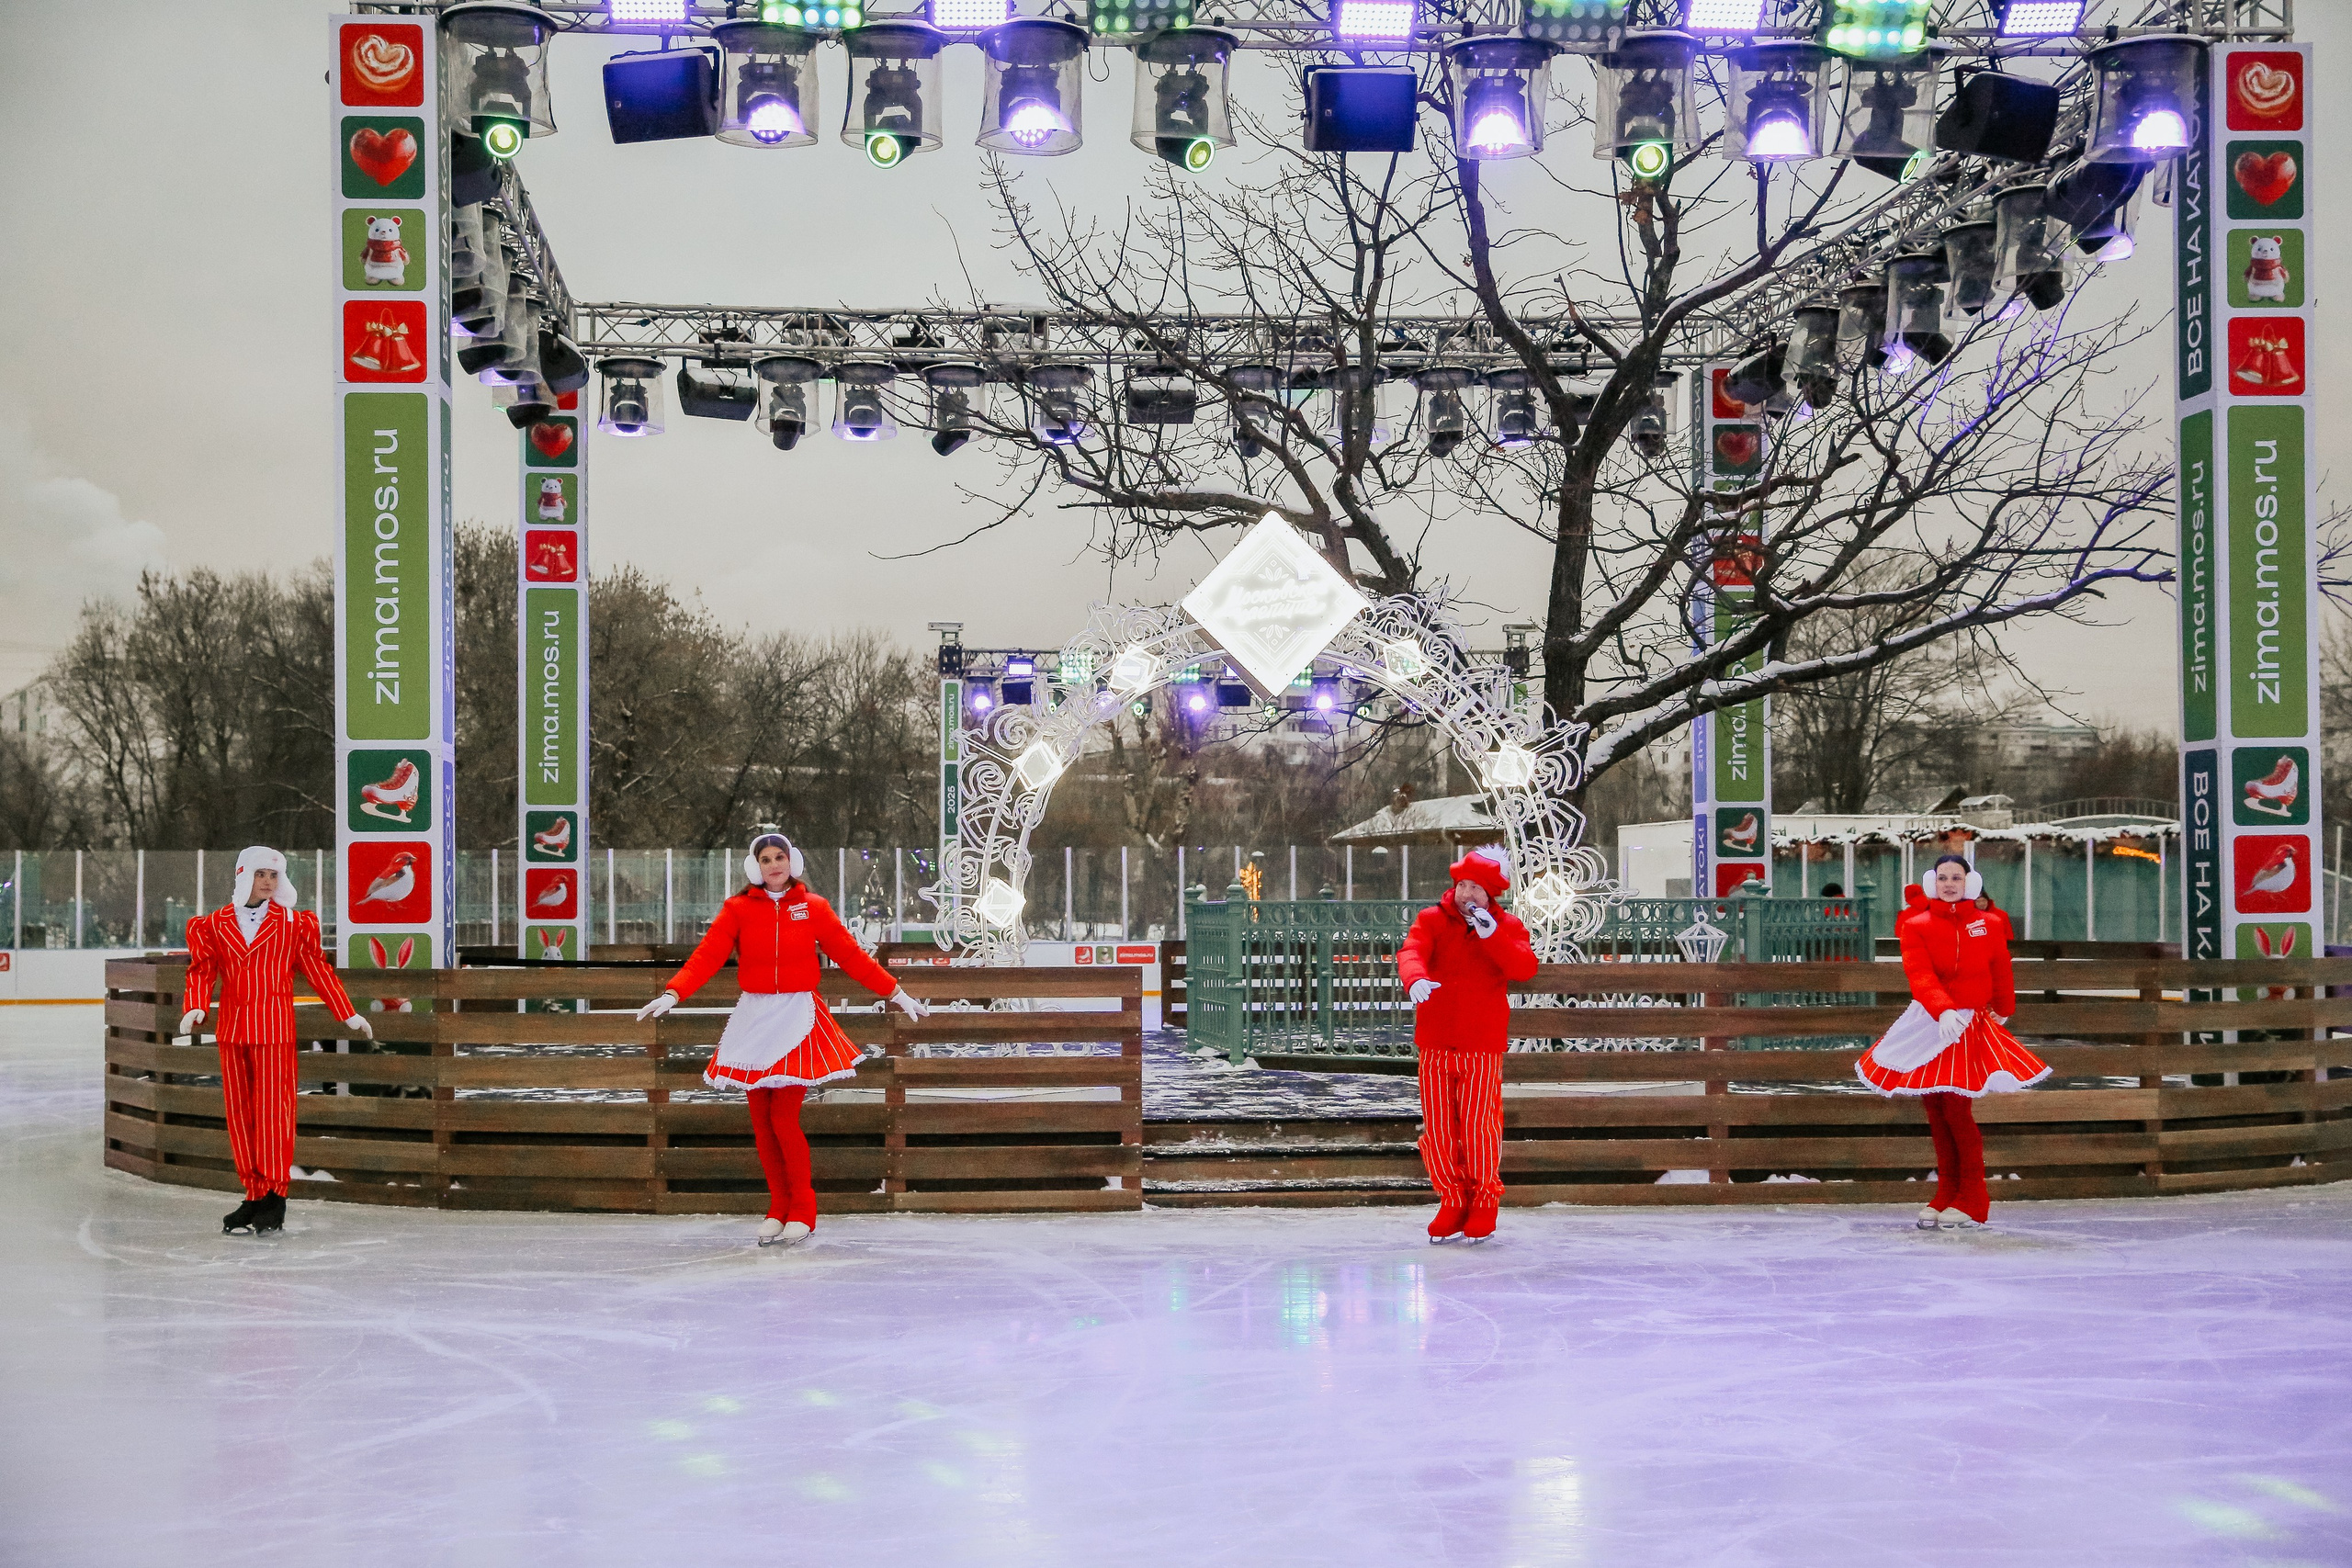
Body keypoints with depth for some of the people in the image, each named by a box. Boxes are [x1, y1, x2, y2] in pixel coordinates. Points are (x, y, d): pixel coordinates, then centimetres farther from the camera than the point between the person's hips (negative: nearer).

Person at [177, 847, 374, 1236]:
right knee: (239, 1112, 6)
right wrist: (195, 1007, -12)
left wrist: (348, 1015, 4)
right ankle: (254, 1193, 14)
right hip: (231, 1028, 3)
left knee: (271, 1109, -6)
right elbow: (202, 970, 6)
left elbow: (318, 970, 6)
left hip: (274, 1028, -3)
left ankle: (274, 1201, -1)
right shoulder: (215, 924, 10)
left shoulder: (293, 922, 5)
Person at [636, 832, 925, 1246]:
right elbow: (707, 956, -6)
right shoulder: (737, 909, 4)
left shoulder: (813, 907, 5)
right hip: (754, 1017, 2)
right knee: (762, 1120, 3)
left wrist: (896, 993, 5)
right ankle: (779, 1207, 17)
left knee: (784, 1118, -9)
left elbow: (852, 956, 7)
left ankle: (803, 1210, 6)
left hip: (798, 1017, -2)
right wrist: (672, 994, -21)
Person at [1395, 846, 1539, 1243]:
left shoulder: (1506, 926, 4)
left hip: (1482, 1046, -2)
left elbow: (1525, 969, -12)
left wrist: (1491, 935, -23)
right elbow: (1411, 952, -14)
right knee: (1437, 1128, 3)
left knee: (1479, 1125, -3)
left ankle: (1485, 1200, 17)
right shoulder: (1432, 920, 5)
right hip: (1435, 1043, 2)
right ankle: (1454, 1201, 20)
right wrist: (1416, 979, -37)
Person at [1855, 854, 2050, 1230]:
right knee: (1934, 1109, 5)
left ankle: (1972, 1200, -2)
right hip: (1928, 1023, 2)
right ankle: (1946, 1194, 16)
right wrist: (1942, 1010, -33)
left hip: (1971, 1025, -2)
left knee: (1956, 1107, -11)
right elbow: (1920, 976, -18)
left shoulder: (1988, 924, 0)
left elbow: (2001, 973, 15)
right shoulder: (1916, 926, -2)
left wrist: (2003, 1012, 26)